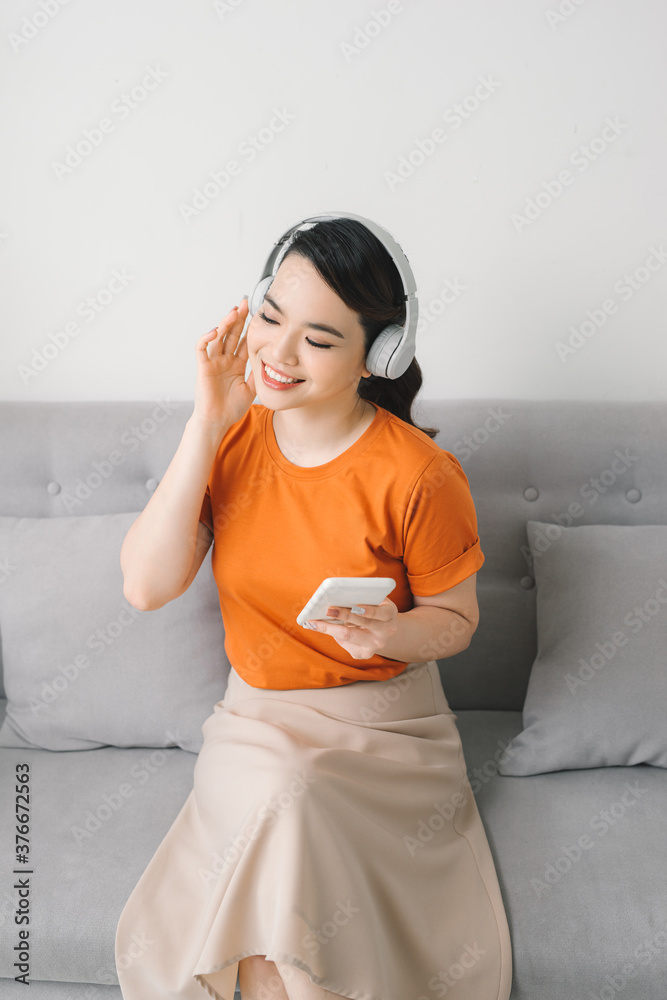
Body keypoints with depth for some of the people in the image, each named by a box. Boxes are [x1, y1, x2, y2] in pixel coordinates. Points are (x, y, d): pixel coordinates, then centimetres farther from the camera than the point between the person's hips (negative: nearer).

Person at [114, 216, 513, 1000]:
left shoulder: (418, 475, -15)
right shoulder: (234, 435, -5)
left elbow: (455, 620, -2)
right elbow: (146, 587, -15)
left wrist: (390, 634, -25)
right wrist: (206, 426, -19)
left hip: (384, 728, -2)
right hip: (255, 714, 3)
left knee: (286, 798, -29)